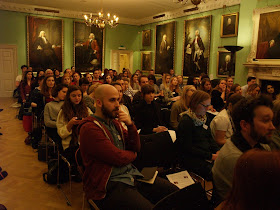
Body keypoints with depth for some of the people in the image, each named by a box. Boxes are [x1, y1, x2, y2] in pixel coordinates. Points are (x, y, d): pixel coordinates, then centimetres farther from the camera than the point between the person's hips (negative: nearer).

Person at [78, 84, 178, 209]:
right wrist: (132, 154, 5)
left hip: (132, 174, 8)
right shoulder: (90, 128, -14)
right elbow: (119, 158, -17)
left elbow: (136, 148, 10)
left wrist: (131, 125, -5)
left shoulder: (115, 123, 13)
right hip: (109, 186, -7)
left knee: (175, 192, -5)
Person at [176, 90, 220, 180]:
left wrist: (217, 151, -3)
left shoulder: (205, 117, 8)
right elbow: (188, 147, -17)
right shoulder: (186, 121, -16)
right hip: (191, 157, -7)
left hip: (207, 152, 8)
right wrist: (210, 156, -17)